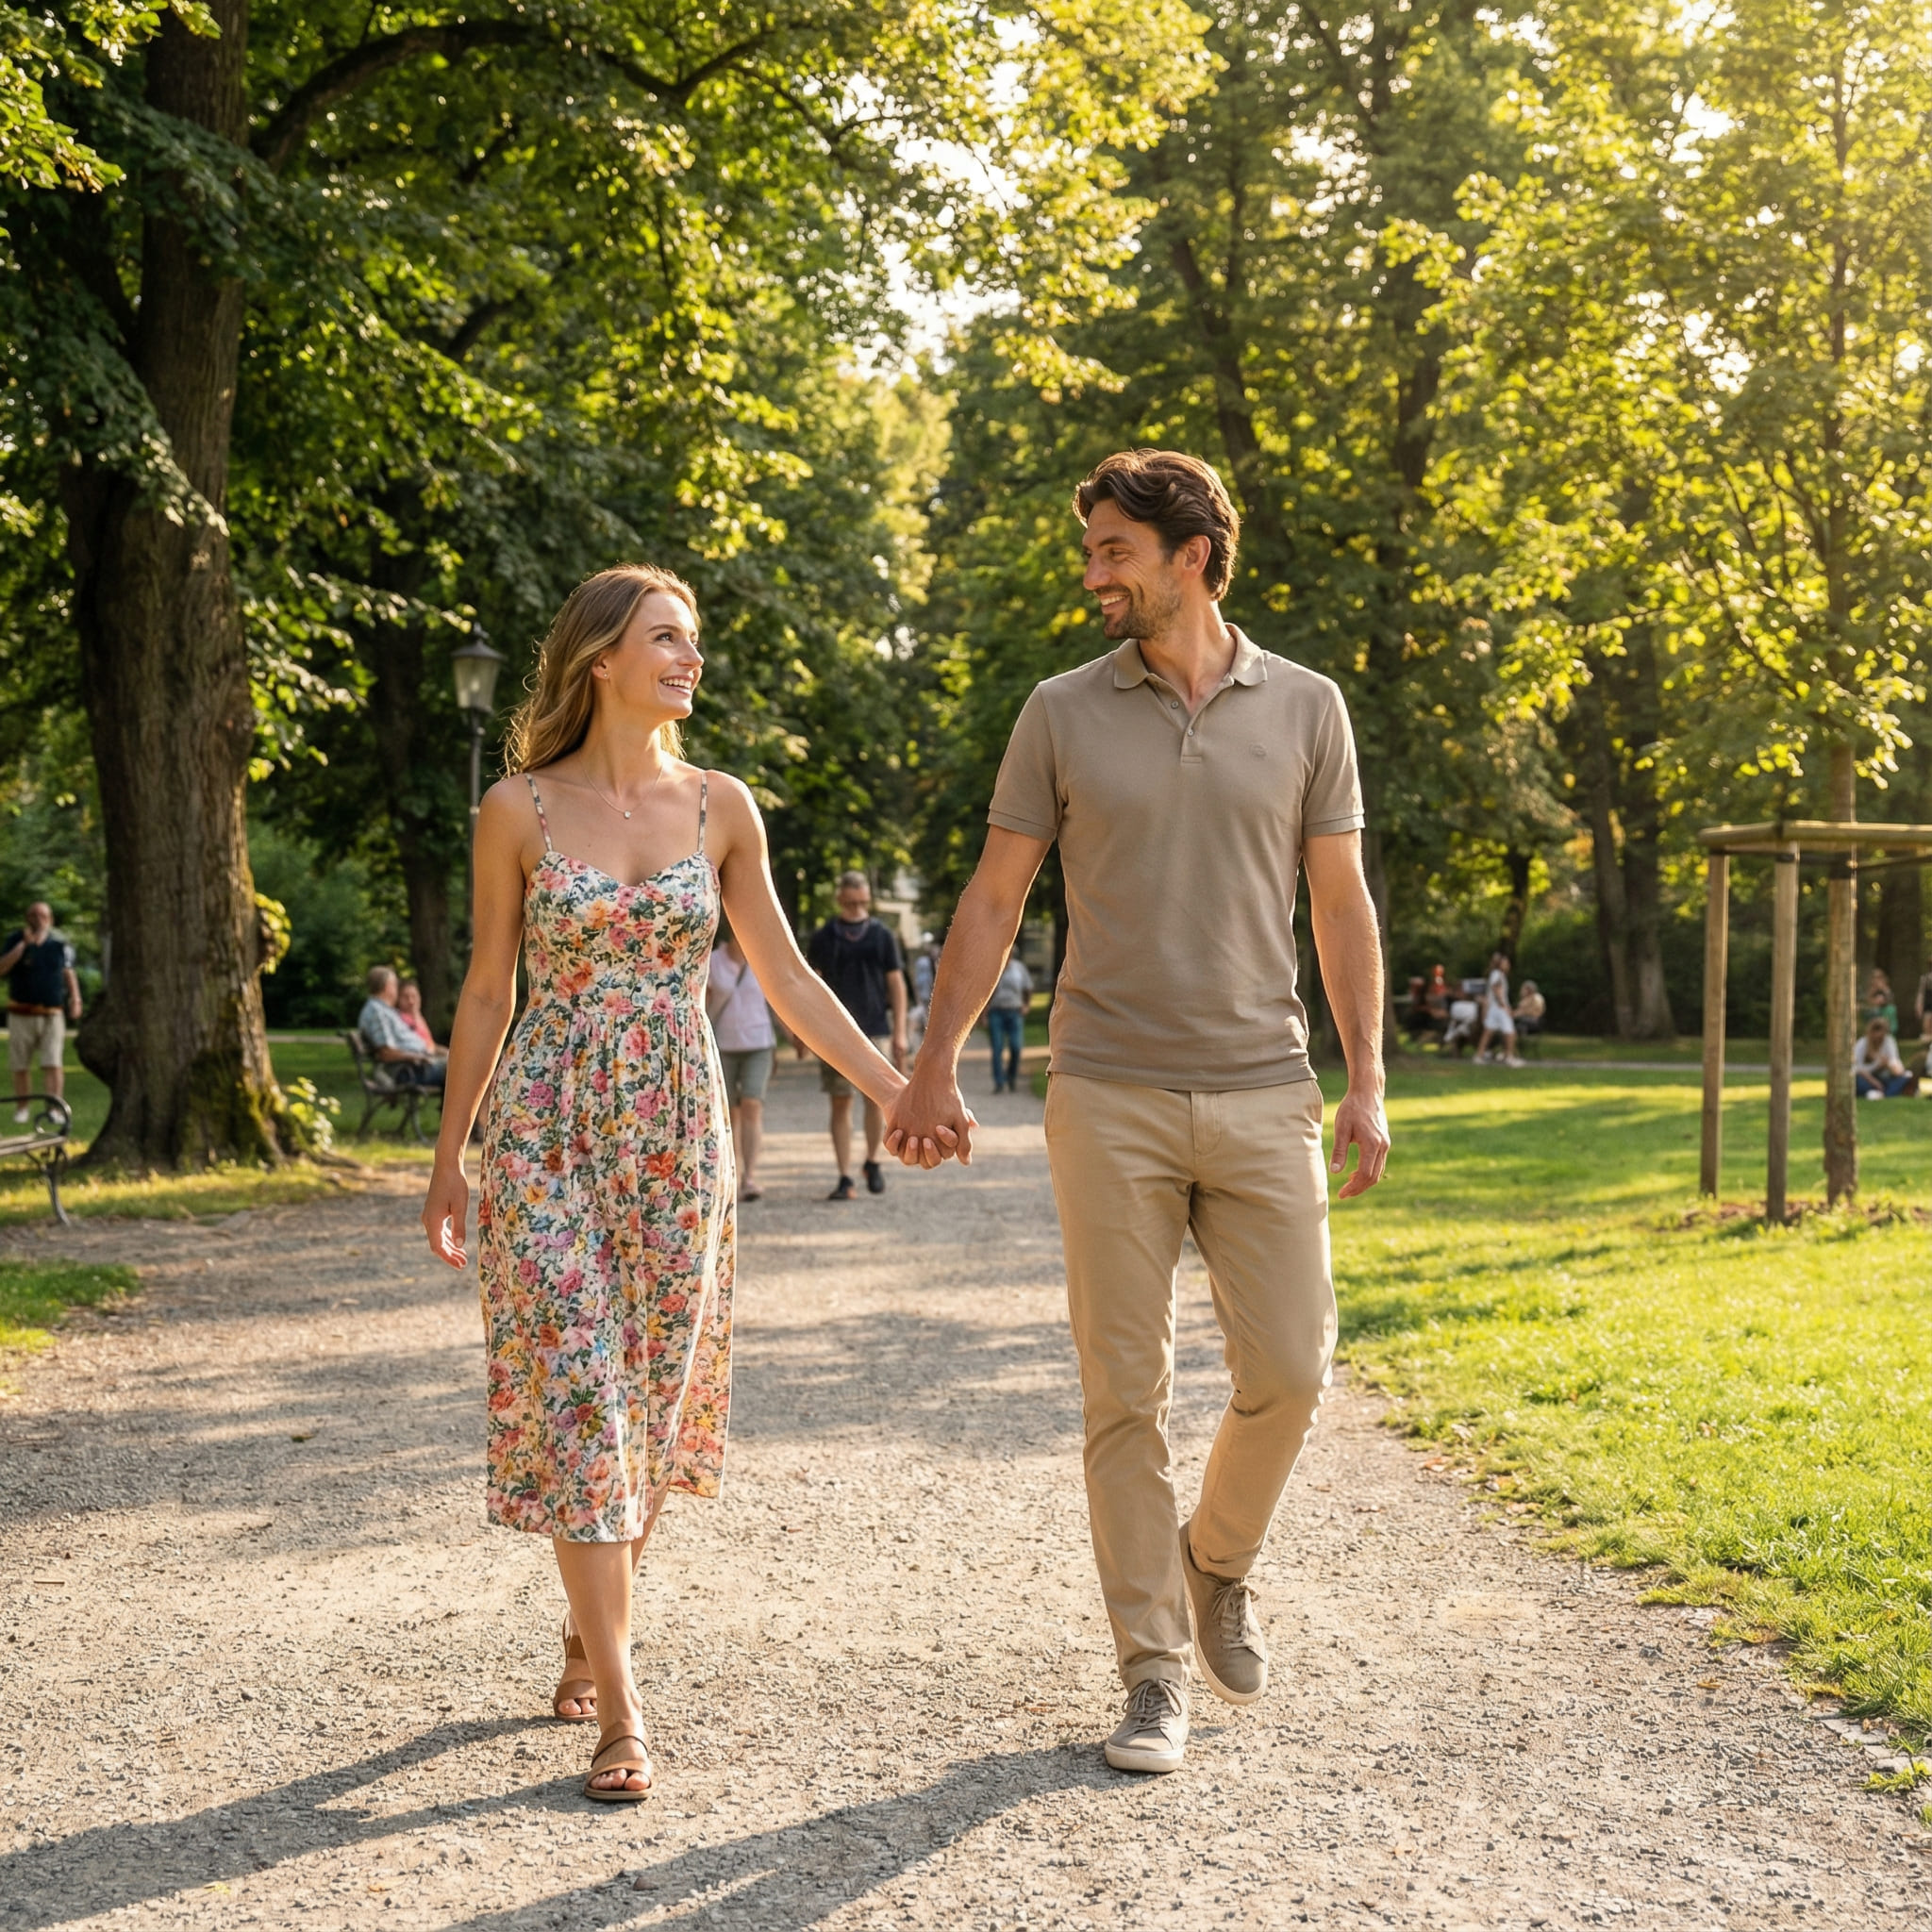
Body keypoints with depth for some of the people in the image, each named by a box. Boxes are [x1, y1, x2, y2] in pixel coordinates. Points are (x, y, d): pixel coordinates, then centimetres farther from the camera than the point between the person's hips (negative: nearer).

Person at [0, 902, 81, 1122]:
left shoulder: (59, 942, 5)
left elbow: (68, 972, 15)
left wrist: (75, 999, 5)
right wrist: (25, 943, -18)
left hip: (52, 1014, 0)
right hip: (22, 1012, 0)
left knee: (54, 1064, -9)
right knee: (20, 1066, 6)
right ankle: (22, 1108, 17)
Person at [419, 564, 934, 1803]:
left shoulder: (721, 807, 4)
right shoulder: (519, 811, -2)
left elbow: (786, 977, 7)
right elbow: (487, 991, 5)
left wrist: (898, 1092, -1)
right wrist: (449, 1159, 7)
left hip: (678, 1133, 3)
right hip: (549, 1130, -3)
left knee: (654, 1394, 8)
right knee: (576, 1396, -7)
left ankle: (588, 1633, 30)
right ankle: (620, 1711, -5)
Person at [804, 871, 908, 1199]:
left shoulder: (882, 935, 7)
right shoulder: (823, 938, 6)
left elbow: (896, 983, 8)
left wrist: (899, 1031, 2)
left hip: (875, 1028, 0)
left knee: (876, 1097, -6)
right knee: (840, 1103, 0)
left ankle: (872, 1161, 17)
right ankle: (845, 1178, 3)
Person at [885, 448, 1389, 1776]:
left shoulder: (1305, 710, 5)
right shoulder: (1063, 714, 4)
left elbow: (1341, 905, 8)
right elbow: (996, 898, 6)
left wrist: (1368, 1081, 1)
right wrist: (935, 1067, 0)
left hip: (1264, 1093, 1)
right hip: (1110, 1099, -1)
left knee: (1291, 1369, -3)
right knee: (1126, 1390, 0)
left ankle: (1220, 1564, 27)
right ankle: (1156, 1671, 10)